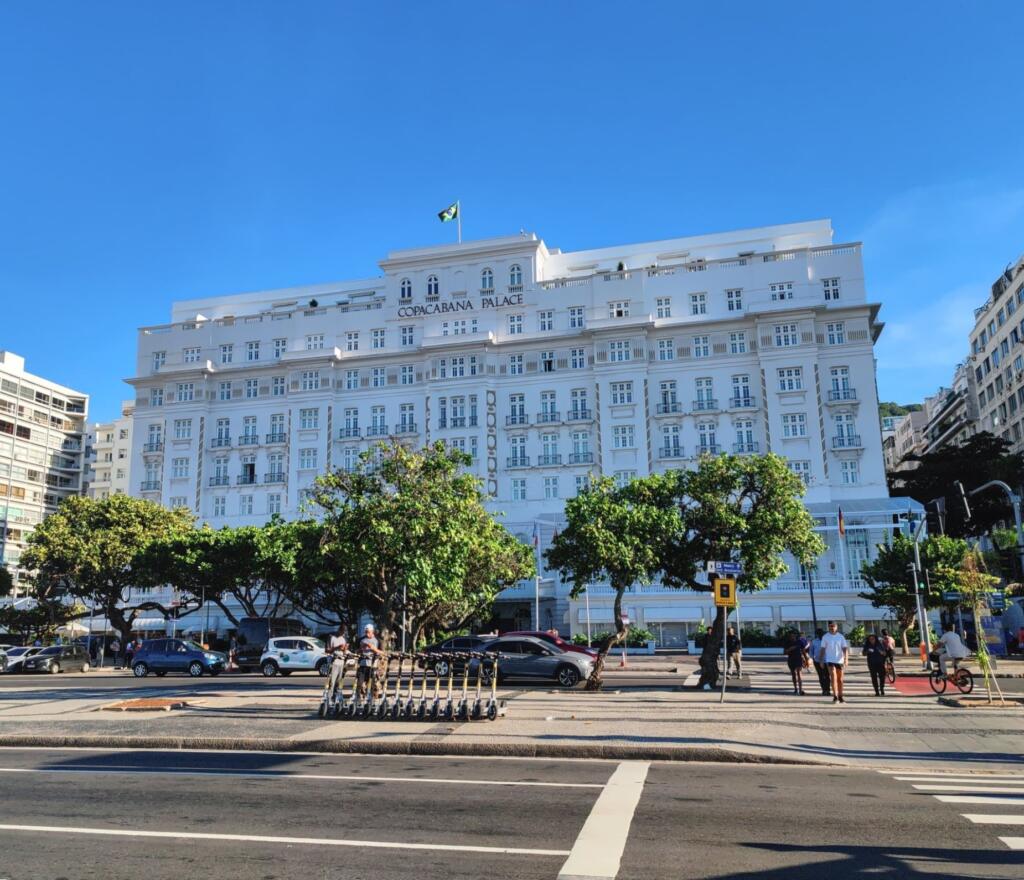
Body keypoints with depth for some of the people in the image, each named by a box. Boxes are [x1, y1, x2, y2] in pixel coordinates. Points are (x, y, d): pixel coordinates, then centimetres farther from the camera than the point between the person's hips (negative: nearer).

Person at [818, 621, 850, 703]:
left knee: (840, 679, 10)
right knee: (833, 677, -14)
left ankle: (840, 696, 22)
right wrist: (821, 660, 3)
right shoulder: (825, 637, 0)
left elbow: (845, 648, -3)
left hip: (840, 660, 2)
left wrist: (846, 658, -17)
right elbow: (822, 649, 4)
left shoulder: (841, 637, 2)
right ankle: (835, 696, -14)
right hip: (830, 660, -2)